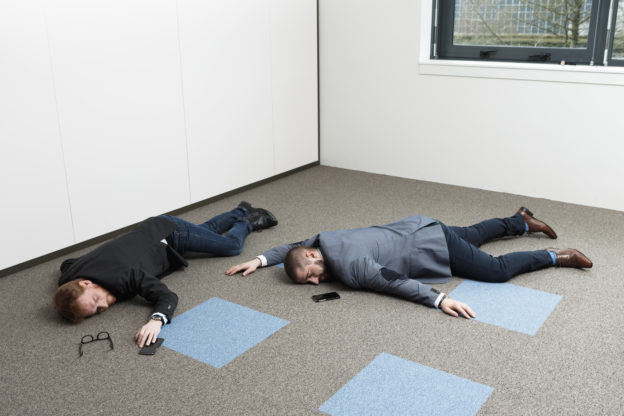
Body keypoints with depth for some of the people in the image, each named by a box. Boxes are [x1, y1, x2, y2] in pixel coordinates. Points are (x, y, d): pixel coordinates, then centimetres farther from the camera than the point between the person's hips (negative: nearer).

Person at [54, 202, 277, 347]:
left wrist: (156, 319, -65)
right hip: (148, 232, 6)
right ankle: (242, 211, 58)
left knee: (232, 245, 11)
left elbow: (168, 296, -46)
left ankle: (248, 222, 42)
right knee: (208, 229, 32)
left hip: (167, 230, -6)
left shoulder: (122, 276, -45)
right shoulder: (67, 276, -25)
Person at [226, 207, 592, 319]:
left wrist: (438, 299, -36)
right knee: (473, 235, 31)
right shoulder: (323, 240, -8)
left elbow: (397, 283, -33)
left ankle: (557, 256, 16)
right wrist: (261, 260, 6)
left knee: (497, 270, 0)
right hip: (419, 229, 8)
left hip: (435, 246, -8)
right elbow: (293, 247, 11)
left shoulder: (349, 268, -32)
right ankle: (522, 222, 51)